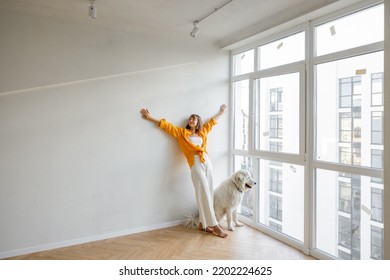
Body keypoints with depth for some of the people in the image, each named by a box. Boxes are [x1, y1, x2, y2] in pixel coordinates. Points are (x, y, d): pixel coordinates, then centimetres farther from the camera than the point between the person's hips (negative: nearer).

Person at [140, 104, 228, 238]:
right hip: (196, 165, -5)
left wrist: (221, 112, 47)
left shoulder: (203, 132, 20)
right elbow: (166, 125, 12)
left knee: (208, 194, 5)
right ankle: (214, 225, 0)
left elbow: (211, 121, 34)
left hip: (207, 163, 5)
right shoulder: (181, 132, 11)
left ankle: (203, 223, 17)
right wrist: (150, 118, 12)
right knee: (204, 194, -6)